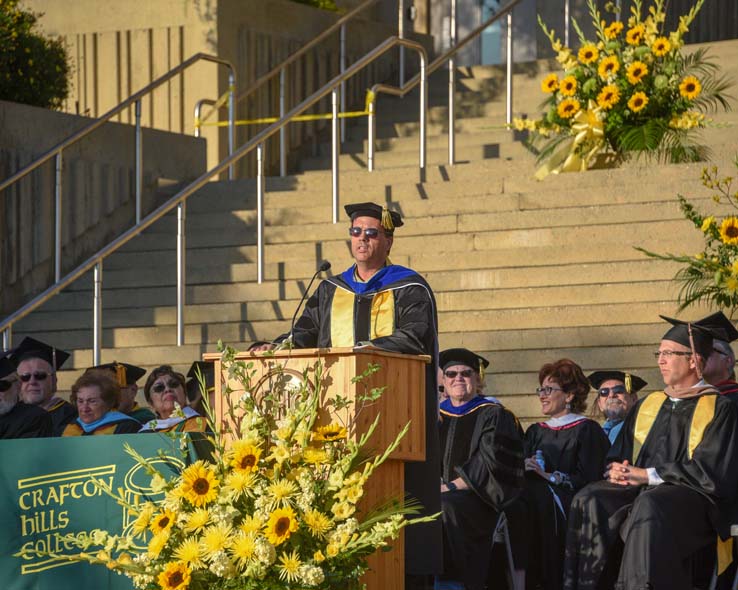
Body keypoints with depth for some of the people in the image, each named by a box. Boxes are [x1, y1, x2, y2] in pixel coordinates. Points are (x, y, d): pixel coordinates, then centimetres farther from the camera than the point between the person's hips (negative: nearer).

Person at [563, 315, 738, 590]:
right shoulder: (648, 405, 23)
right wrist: (617, 470, -2)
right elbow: (618, 455, 24)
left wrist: (649, 474, -12)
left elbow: (711, 471, -7)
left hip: (690, 495, -6)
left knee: (648, 506, -39)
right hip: (638, 489, 6)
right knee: (590, 500, -24)